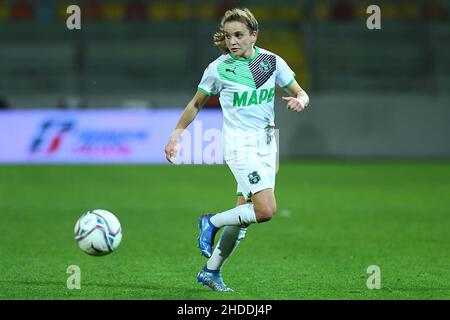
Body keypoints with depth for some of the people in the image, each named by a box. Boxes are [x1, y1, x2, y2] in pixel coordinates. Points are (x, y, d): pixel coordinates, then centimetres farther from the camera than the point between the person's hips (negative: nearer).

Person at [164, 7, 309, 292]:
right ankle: (212, 222, 1)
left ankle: (211, 271, 19)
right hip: (240, 146, -5)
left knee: (243, 214, 6)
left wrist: (300, 101, -14)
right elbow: (197, 103, 9)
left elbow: (300, 94, 9)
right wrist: (176, 135, 8)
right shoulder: (219, 68, -5)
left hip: (267, 145, 5)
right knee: (266, 210, -21)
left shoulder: (272, 61, 2)